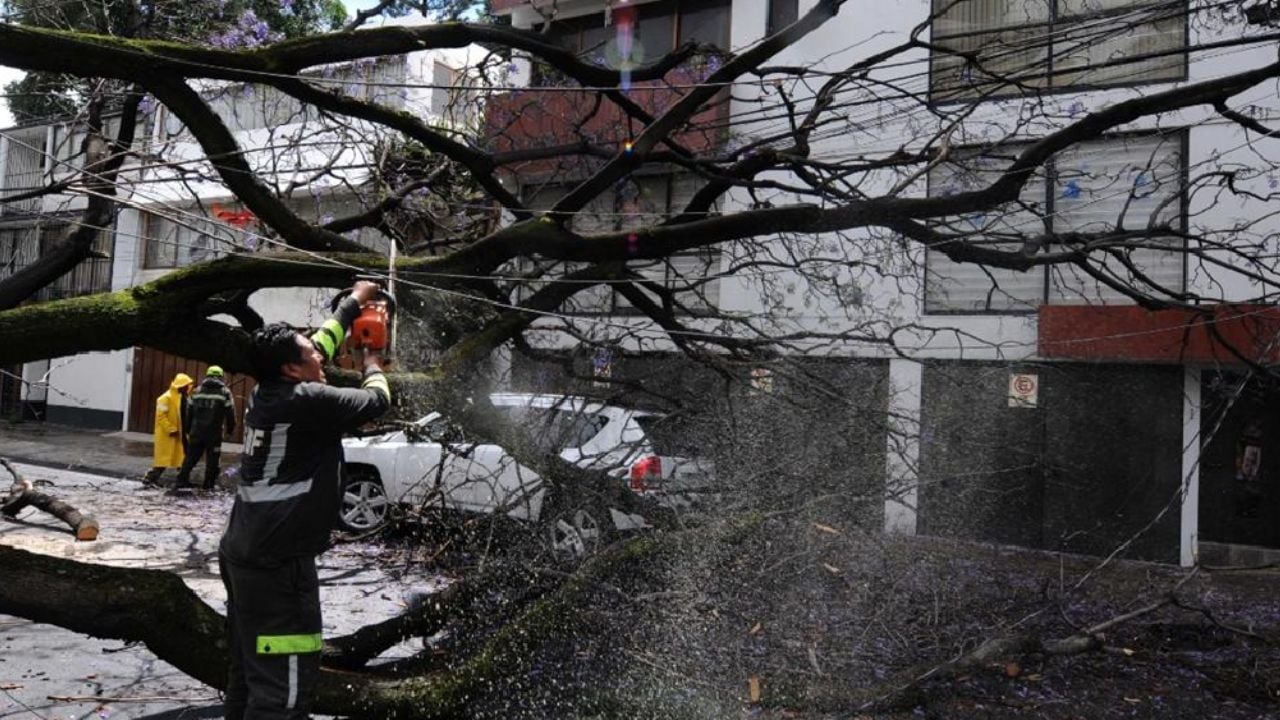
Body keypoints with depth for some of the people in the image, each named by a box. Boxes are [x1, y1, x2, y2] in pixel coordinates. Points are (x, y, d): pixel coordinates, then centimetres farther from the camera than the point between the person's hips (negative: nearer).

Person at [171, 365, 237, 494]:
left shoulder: (197, 391, 7)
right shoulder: (224, 393, -3)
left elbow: (189, 412, 10)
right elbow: (230, 413, -3)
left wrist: (188, 429, 18)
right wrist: (230, 429, 9)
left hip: (196, 432, 3)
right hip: (214, 434, -3)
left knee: (191, 457, 13)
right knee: (212, 461, 4)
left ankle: (181, 481, 11)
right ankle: (208, 486, 5)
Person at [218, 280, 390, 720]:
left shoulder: (268, 391, 8)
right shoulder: (308, 401, -16)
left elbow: (322, 343, 25)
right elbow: (377, 401, -3)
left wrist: (353, 303, 36)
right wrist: (372, 364, 18)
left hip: (242, 553, 10)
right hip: (277, 565, -10)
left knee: (248, 674, 18)